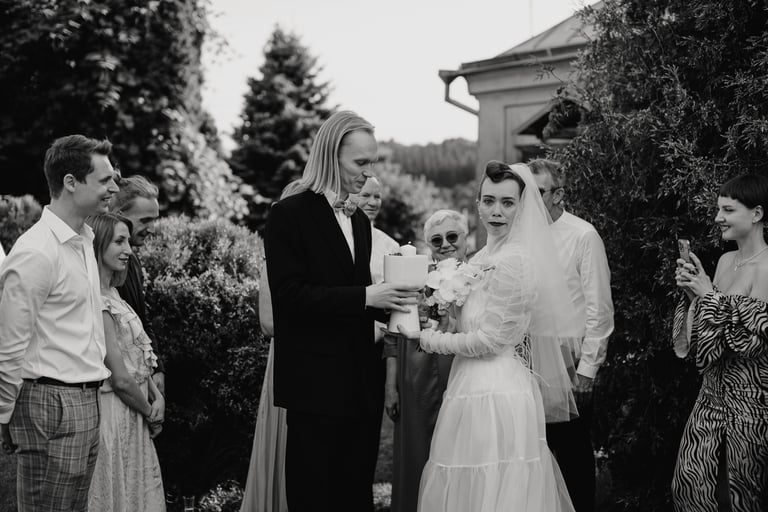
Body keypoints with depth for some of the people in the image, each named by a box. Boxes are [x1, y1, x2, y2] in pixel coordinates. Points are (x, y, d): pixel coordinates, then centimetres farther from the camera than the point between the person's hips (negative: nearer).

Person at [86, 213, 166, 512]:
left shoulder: (112, 294, 9)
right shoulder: (98, 303, -19)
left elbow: (139, 359, 12)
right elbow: (120, 379, -21)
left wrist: (157, 397, -2)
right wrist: (151, 413, -7)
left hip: (133, 417, 9)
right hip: (114, 416, -9)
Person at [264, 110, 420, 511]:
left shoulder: (360, 220, 14)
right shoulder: (289, 215, -8)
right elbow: (290, 296, -17)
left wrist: (387, 301, -1)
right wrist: (364, 297, -21)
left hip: (361, 383, 7)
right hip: (316, 383, -7)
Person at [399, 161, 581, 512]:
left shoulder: (514, 261, -15)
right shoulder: (484, 257, 12)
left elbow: (491, 339, -16)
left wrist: (430, 340, -6)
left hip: (495, 395, -9)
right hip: (477, 390, 9)